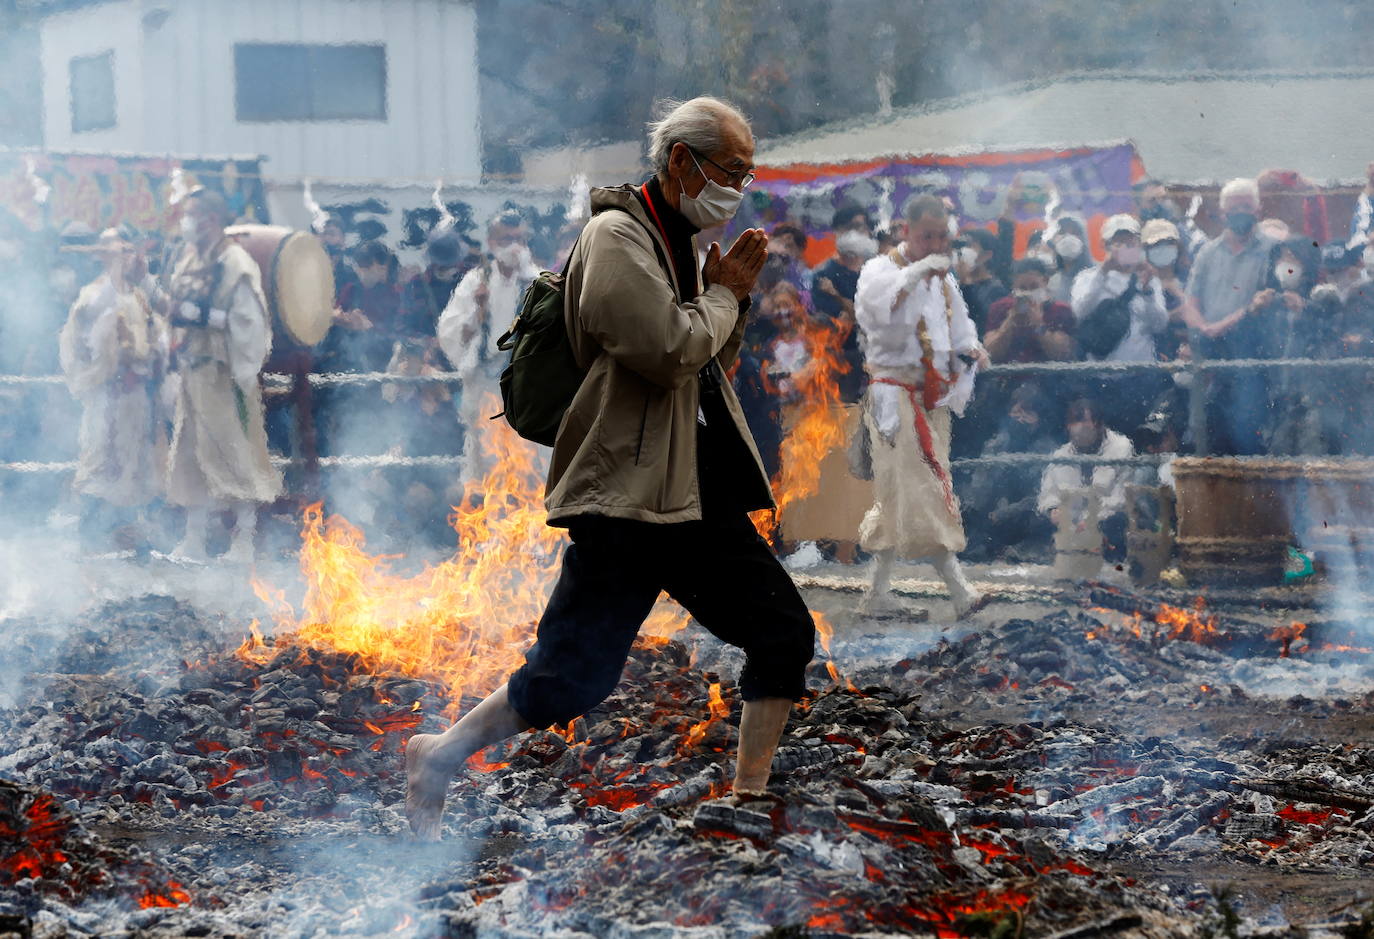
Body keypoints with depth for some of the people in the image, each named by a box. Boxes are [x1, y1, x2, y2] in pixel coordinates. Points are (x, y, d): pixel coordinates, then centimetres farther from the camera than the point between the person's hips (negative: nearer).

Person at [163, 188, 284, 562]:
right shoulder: (187, 260, 12)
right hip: (192, 372, 8)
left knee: (235, 455, -4)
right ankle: (193, 539, 17)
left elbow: (250, 321, -18)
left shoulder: (234, 263, -12)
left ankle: (244, 541, 1)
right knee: (191, 455, 11)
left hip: (223, 373, -8)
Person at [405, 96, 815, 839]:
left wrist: (734, 295, 8)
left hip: (696, 498, 9)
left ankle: (749, 802, 13)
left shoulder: (678, 242, 17)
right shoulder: (618, 236, -12)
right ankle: (439, 757, 13)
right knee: (574, 675, -6)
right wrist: (723, 297, -7)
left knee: (784, 633, 6)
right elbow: (669, 352, -24)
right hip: (626, 498, -9)